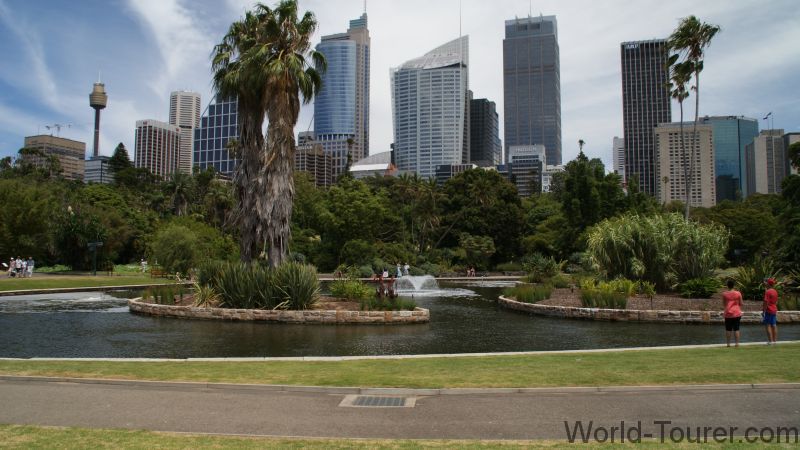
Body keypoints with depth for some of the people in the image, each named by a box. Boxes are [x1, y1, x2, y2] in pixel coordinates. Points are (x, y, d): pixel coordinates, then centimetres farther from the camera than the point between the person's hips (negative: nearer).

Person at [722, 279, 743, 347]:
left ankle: (728, 343, 6)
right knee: (736, 329, 4)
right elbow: (741, 303, 1)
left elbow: (723, 304, 4)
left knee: (728, 329, 5)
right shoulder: (738, 293, -4)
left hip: (728, 314, 0)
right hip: (737, 313, 0)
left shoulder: (724, 294, -4)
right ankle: (737, 343, 4)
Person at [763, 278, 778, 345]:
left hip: (768, 311, -8)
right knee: (774, 325, 10)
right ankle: (775, 340, 14)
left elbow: (766, 302, -18)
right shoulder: (775, 292, 9)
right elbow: (776, 302, 16)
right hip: (774, 311, 8)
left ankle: (770, 341, -6)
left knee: (768, 325, -3)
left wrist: (764, 311, -13)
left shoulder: (767, 292, -16)